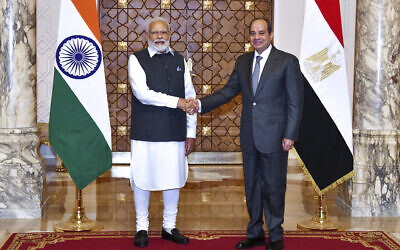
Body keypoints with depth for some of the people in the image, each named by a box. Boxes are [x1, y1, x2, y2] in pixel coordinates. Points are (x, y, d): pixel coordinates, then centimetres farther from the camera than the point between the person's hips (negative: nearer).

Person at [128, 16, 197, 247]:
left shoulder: (179, 60, 11)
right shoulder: (137, 60, -1)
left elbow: (190, 96, 11)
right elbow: (142, 94, -14)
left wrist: (191, 132, 6)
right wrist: (176, 102, -18)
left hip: (175, 133, 4)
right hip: (146, 132, -3)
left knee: (173, 179, 9)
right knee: (143, 179, 3)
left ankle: (170, 227, 24)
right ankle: (142, 228, 19)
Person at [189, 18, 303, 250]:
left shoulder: (287, 61, -5)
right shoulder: (243, 61, 11)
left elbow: (295, 101, -6)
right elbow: (228, 91, 11)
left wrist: (290, 135, -12)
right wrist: (201, 104, -3)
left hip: (274, 136, -5)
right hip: (249, 135, 5)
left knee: (273, 186, 3)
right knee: (252, 185, 13)